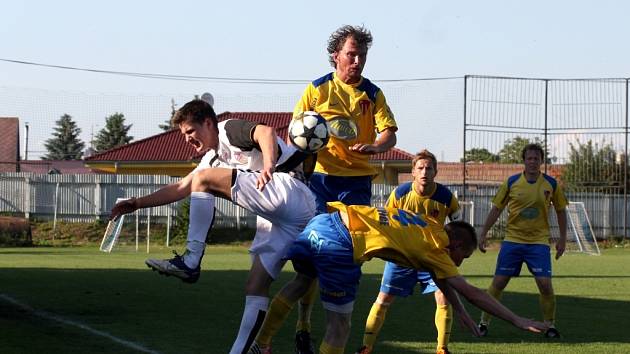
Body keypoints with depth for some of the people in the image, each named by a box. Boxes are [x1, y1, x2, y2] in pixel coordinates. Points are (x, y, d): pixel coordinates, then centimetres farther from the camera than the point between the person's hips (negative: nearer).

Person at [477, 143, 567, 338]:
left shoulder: (551, 184, -1)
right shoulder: (511, 183, -2)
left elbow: (560, 211, 9)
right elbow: (496, 209, 4)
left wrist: (563, 239, 6)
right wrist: (483, 234, 1)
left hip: (539, 242, 0)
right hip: (512, 240, 0)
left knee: (545, 284, -10)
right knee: (498, 282, 0)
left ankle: (550, 325, 7)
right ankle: (484, 322, 12)